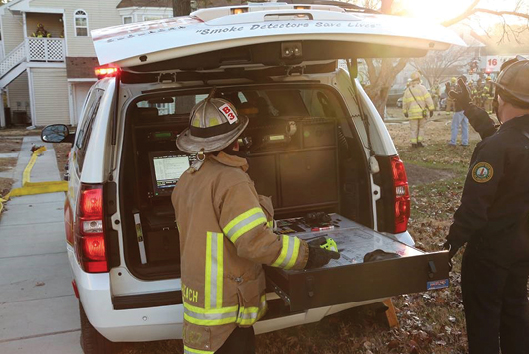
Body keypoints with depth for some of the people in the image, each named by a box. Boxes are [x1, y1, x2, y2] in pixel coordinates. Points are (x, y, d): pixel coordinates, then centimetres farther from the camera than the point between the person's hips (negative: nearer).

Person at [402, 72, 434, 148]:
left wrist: (405, 112, 24)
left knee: (414, 129, 9)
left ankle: (414, 143, 4)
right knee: (421, 127, 13)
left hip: (412, 113, 2)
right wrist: (431, 109, -4)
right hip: (422, 112, -2)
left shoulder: (407, 89, 10)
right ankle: (419, 142, 10)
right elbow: (428, 99, -8)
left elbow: (404, 102, 15)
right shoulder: (422, 88, -2)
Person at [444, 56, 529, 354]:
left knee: (483, 314, 9)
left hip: (491, 247, -8)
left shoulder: (496, 147, -28)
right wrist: (468, 106, 27)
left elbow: (475, 204, -26)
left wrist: (454, 240, -15)